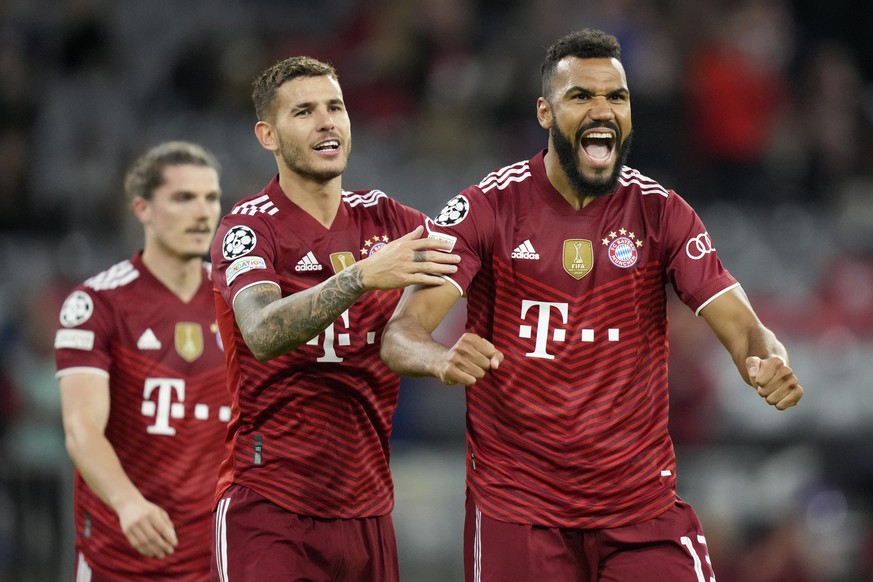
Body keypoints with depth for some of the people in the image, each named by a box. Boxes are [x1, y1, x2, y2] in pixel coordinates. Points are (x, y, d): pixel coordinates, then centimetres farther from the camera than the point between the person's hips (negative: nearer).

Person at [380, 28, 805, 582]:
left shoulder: (662, 213, 2)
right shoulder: (490, 207, -5)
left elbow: (742, 328, -5)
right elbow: (401, 333, -14)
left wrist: (770, 364, -30)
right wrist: (443, 359, -39)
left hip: (644, 502, 2)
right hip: (517, 508, -2)